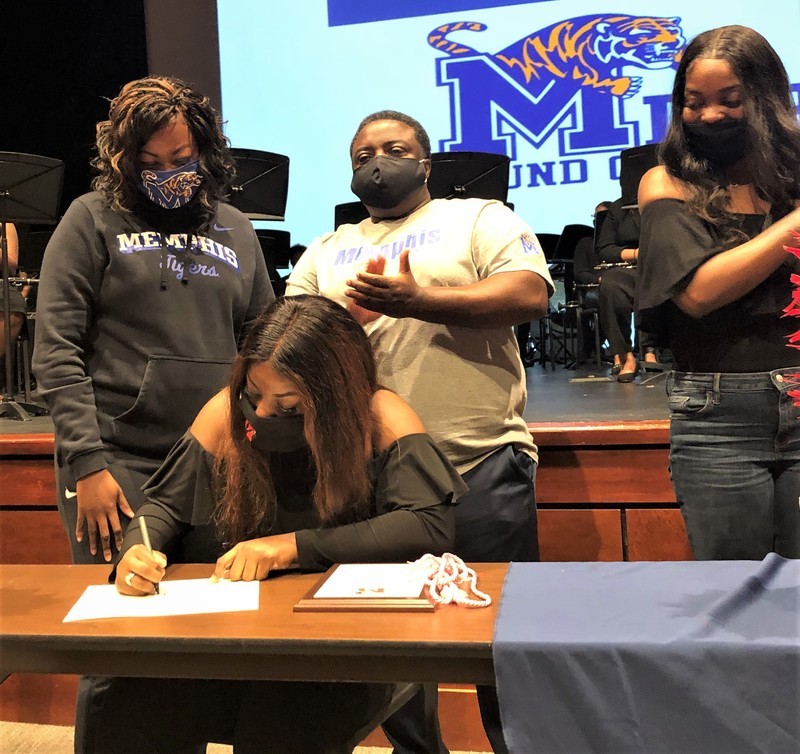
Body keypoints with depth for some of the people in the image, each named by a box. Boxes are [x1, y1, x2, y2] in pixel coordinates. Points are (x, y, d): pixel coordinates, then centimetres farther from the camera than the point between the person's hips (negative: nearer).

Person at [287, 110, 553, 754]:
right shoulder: (324, 252, 19)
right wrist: (345, 316, -11)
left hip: (479, 464, -3)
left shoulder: (481, 219, 6)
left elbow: (530, 295, -10)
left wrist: (418, 300, -16)